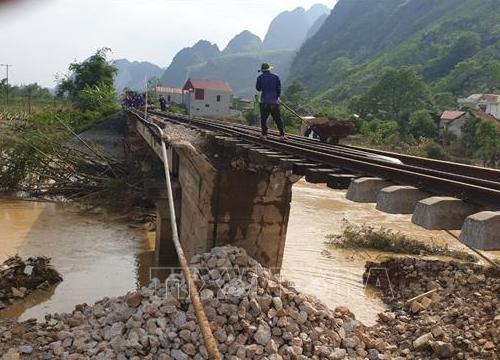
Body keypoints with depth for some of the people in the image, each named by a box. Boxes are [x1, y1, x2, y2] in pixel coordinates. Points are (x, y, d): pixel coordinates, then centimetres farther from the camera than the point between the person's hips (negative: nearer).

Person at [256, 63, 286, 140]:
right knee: (278, 119, 3)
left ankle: (264, 134, 10)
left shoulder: (260, 77, -1)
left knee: (263, 119, 11)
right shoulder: (276, 77, 2)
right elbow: (279, 88, 5)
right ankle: (282, 135, -1)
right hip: (274, 101, 1)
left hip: (264, 101, -1)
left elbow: (258, 88, 9)